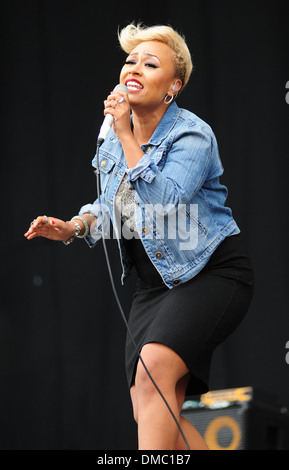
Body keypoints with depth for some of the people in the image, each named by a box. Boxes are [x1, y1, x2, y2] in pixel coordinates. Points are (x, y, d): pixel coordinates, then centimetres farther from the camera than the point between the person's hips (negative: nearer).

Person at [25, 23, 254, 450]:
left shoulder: (192, 135, -15)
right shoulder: (114, 138, 5)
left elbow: (163, 201, -31)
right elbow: (110, 205, 21)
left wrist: (126, 136, -27)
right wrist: (74, 227, 1)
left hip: (212, 272, -7)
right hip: (154, 282, 7)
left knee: (153, 371, -29)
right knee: (150, 413, -2)